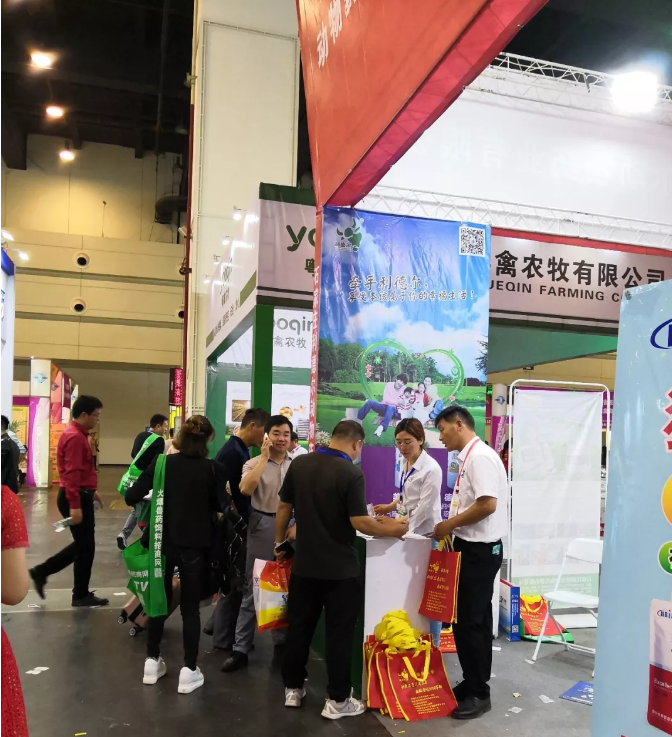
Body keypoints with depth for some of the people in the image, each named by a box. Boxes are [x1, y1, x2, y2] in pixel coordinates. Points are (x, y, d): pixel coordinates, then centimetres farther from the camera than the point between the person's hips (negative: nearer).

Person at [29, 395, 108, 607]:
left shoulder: (76, 434, 14)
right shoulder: (74, 437, -19)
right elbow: (72, 473, -25)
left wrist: (90, 491, 24)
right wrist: (75, 505, -28)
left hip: (80, 495, 10)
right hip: (76, 497, -10)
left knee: (82, 544, 18)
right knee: (85, 546, 1)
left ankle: (41, 571, 24)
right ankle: (81, 595, 13)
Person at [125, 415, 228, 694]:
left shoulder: (162, 463, -8)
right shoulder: (213, 468, -11)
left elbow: (131, 497, -9)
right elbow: (220, 506, -1)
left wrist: (152, 498, 11)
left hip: (162, 542, 2)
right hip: (194, 545, -2)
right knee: (190, 607, 8)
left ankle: (152, 662, 29)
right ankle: (189, 671, 13)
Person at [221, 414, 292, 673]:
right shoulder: (254, 463, -4)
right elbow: (245, 490, -23)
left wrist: (298, 525, -2)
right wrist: (264, 457, -20)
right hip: (263, 526, -3)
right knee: (253, 589, 3)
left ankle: (282, 640, 32)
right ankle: (240, 649, 11)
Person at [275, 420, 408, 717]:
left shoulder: (299, 464, -1)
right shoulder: (351, 473, -18)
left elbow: (284, 508, 5)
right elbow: (359, 522, -20)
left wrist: (279, 542, 18)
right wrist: (393, 529, -5)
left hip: (304, 564, 5)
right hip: (340, 569, -5)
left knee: (299, 627, 16)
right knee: (339, 633, 7)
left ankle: (293, 689, 28)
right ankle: (337, 700, 15)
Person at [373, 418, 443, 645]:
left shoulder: (431, 468, -18)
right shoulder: (405, 464, 7)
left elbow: (424, 507, -21)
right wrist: (392, 506, 5)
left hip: (425, 534, -8)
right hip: (409, 532, 8)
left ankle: (432, 644, 14)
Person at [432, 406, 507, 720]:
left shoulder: (480, 456, -19)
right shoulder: (469, 457, 10)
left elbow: (488, 504, -27)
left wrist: (449, 525, -17)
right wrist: (452, 526, 4)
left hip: (480, 550, -10)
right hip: (472, 547, 10)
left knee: (467, 621, -1)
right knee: (475, 620, 18)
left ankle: (478, 693, 12)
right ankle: (474, 684, 30)